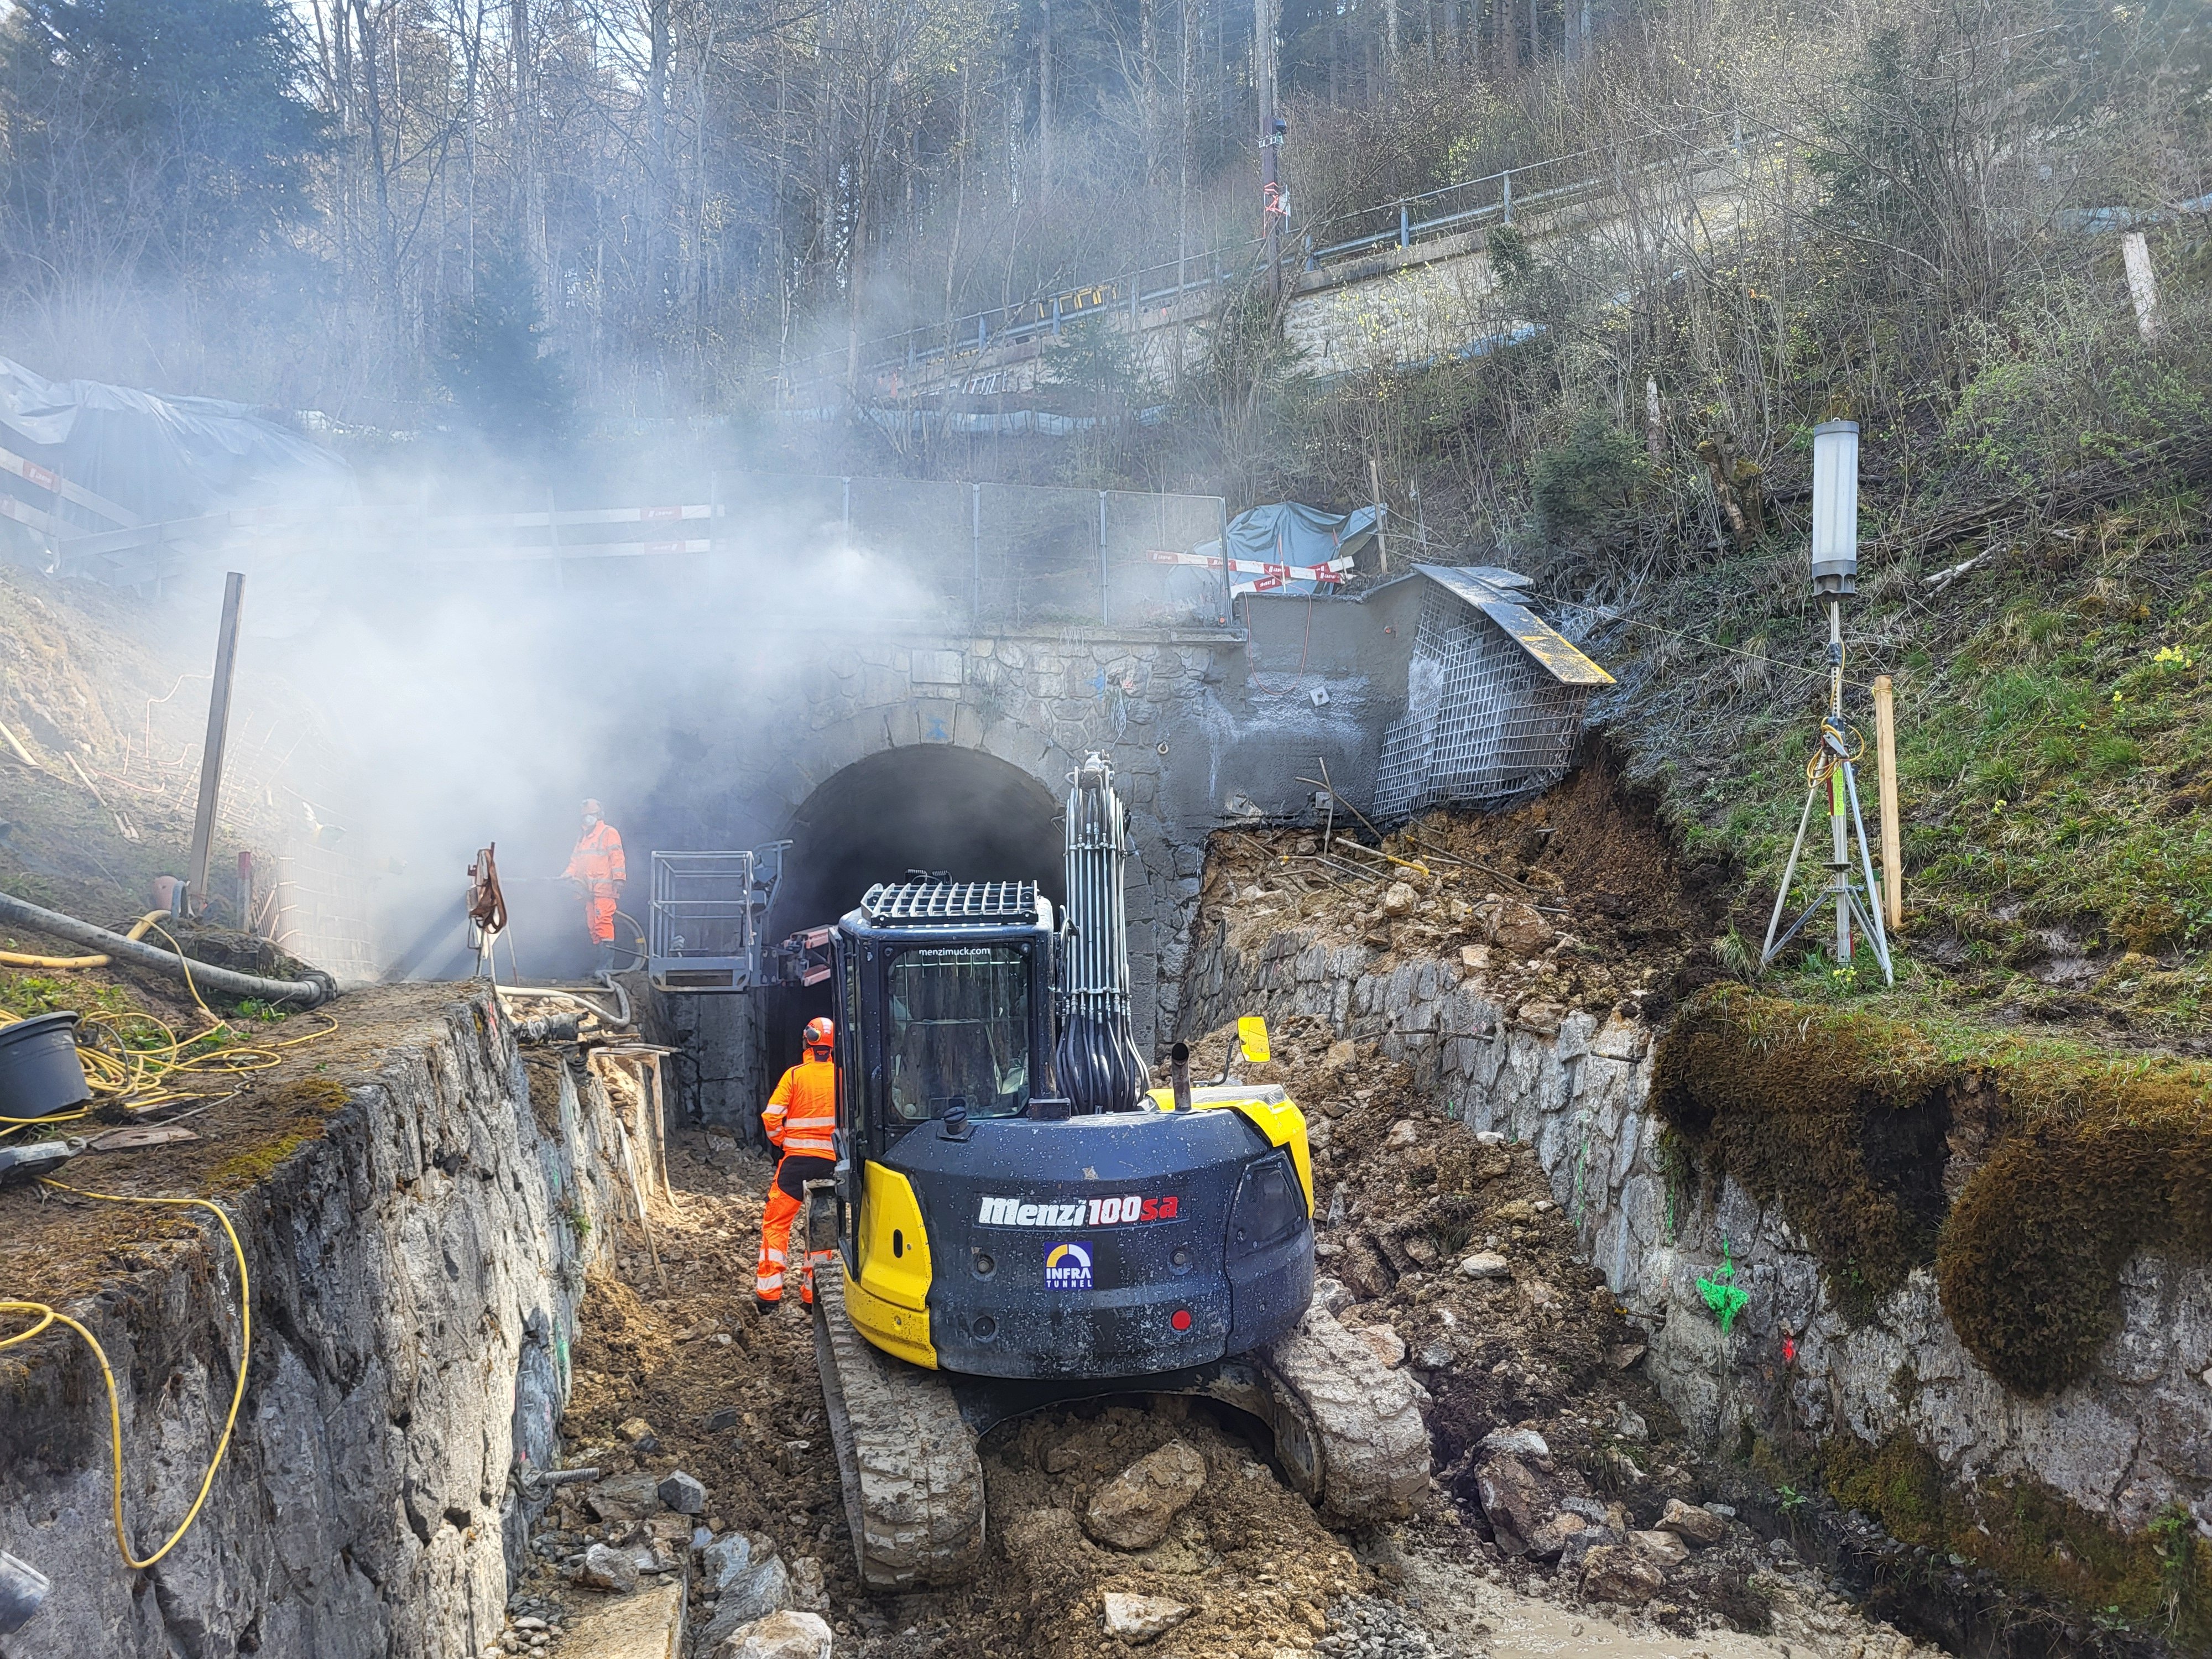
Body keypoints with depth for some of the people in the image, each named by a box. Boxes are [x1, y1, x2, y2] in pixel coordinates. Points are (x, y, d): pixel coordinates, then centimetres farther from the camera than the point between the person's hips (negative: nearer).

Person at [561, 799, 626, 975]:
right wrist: (568, 874, 7)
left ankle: (607, 963, -18)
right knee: (592, 925, 7)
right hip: (588, 888, 8)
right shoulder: (582, 838, 25)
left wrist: (618, 880, -16)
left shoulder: (609, 833, 2)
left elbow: (617, 858, -6)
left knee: (603, 922, -15)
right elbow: (576, 861, 26)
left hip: (604, 887, -8)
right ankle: (602, 960, 12)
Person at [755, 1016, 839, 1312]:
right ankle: (814, 1293, 15)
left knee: (776, 1222, 8)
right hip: (831, 1162, 2)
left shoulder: (795, 1075, -5)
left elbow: (771, 1117, -10)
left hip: (796, 1161, -2)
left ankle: (768, 1293, 4)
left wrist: (783, 1143, 7)